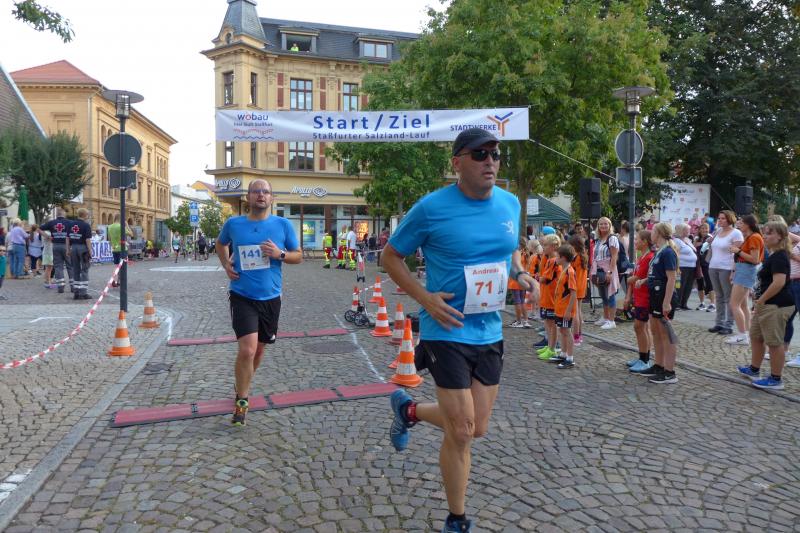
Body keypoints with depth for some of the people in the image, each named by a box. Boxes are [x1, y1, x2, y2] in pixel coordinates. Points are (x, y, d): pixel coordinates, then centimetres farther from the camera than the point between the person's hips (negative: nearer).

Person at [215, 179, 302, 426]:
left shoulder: (283, 225, -2)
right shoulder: (233, 224, -1)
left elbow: (298, 256, 5)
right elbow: (221, 243, 20)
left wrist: (280, 254, -15)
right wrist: (225, 264, 3)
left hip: (270, 297, 2)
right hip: (242, 296, -2)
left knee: (259, 348, 18)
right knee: (247, 349, -17)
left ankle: (241, 385, 45)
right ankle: (241, 401, 4)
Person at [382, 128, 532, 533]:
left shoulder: (510, 204, 3)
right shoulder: (432, 207, -13)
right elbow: (390, 257, -3)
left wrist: (520, 275, -1)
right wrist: (425, 298, -16)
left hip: (490, 332, 6)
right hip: (447, 331, -6)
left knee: (477, 428, 15)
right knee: (461, 432, -1)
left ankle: (409, 409, 42)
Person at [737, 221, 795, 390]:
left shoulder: (779, 257, -17)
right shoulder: (773, 256, 14)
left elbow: (779, 282, -27)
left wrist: (761, 300, -19)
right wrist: (759, 300, 18)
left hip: (776, 306, -11)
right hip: (767, 305, 11)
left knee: (774, 342, -2)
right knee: (755, 336, 20)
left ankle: (775, 379, 8)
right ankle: (754, 369, 34)